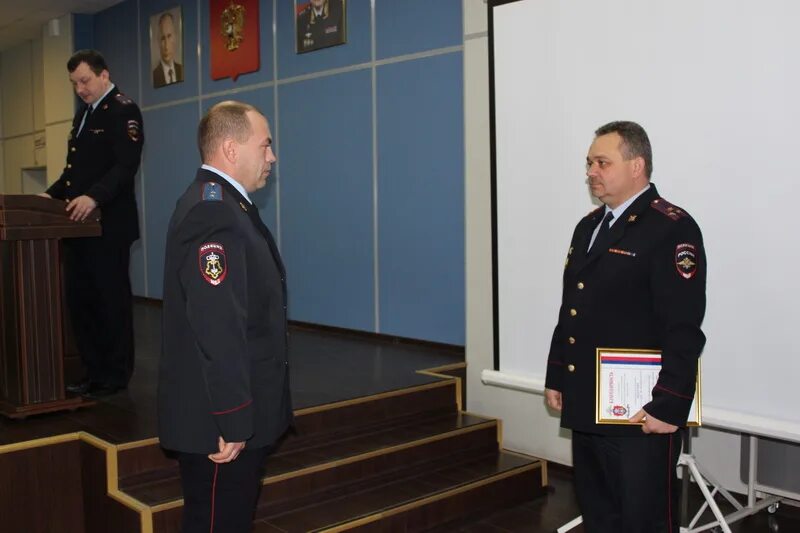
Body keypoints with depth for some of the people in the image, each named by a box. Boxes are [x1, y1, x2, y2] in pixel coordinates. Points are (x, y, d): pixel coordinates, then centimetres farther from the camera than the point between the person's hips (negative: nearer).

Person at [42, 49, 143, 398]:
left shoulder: (123, 110, -7)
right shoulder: (83, 114, 20)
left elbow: (126, 166, -20)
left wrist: (93, 197, -32)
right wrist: (53, 194, 7)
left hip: (108, 224, -9)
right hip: (80, 223, 9)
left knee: (112, 299, 0)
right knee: (78, 298, 11)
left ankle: (116, 375, 11)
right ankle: (94, 371, 21)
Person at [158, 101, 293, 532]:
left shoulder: (225, 204, 12)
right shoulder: (212, 212, -21)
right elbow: (218, 330, -27)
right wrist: (232, 421, -24)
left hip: (238, 415, 10)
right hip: (218, 421, -10)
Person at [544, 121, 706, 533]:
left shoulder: (672, 229, -12)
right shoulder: (588, 226, 14)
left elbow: (684, 329, -17)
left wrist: (669, 407, -19)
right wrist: (555, 378, 17)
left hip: (641, 416, -8)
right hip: (586, 408, 8)